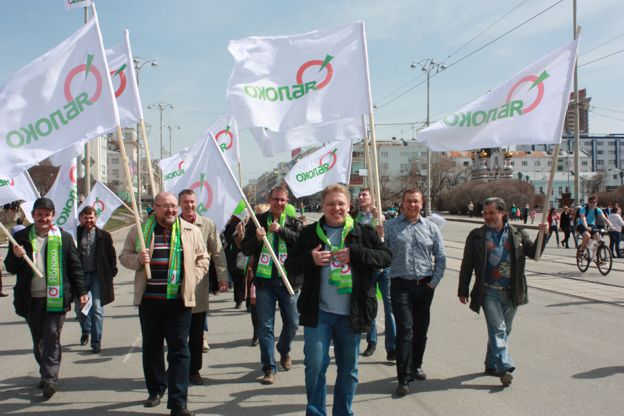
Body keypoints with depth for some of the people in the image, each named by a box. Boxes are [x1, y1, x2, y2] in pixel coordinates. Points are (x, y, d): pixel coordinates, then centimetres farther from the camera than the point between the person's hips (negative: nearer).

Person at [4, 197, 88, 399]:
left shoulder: (64, 238, 3)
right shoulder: (20, 238, 7)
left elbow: (75, 267, 6)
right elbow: (10, 268, 9)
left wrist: (81, 292, 3)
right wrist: (16, 256, -13)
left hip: (56, 299, -3)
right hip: (31, 299, 3)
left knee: (52, 339, -5)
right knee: (38, 341, 13)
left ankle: (50, 379, -5)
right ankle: (46, 375, 28)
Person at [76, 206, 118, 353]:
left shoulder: (104, 236, 2)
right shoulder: (75, 234, 1)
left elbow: (111, 255, 6)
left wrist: (112, 271, -1)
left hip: (97, 276, -1)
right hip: (80, 275, 1)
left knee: (97, 309, -4)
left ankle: (96, 341, 4)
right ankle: (85, 331, 41)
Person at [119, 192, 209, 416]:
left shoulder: (191, 231, 5)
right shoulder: (140, 231, 5)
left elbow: (203, 258, 12)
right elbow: (124, 256, 11)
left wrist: (191, 280, 0)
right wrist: (138, 259, -11)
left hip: (180, 300, -1)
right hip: (149, 299, 1)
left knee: (179, 349, -3)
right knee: (151, 347, 14)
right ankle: (155, 390, 33)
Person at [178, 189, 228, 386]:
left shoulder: (207, 224, 0)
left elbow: (218, 252, 2)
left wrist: (222, 277, -5)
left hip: (199, 286, 1)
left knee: (197, 333, 9)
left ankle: (194, 370, 21)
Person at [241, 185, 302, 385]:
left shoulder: (294, 223, 5)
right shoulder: (257, 221, 6)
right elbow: (246, 249, 4)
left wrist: (281, 230, -19)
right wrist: (257, 239, -15)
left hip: (288, 281, 1)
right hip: (265, 280, 0)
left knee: (292, 323, 11)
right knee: (265, 326, 1)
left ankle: (284, 350, 41)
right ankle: (269, 368, 11)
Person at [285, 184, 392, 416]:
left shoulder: (362, 233, 3)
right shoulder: (310, 234, 4)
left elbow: (386, 257, -3)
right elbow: (290, 266, 7)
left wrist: (355, 254, -16)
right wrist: (310, 259, -14)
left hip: (351, 315, 1)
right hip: (318, 312, 0)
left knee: (348, 369, 11)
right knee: (315, 365, -2)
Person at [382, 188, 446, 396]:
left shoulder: (431, 227, 7)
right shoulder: (389, 227, -1)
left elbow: (440, 258, 10)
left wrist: (434, 282, 2)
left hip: (425, 285, 4)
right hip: (401, 285, -3)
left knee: (421, 329, 13)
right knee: (405, 330, -8)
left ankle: (416, 367, 32)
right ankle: (404, 378, -3)